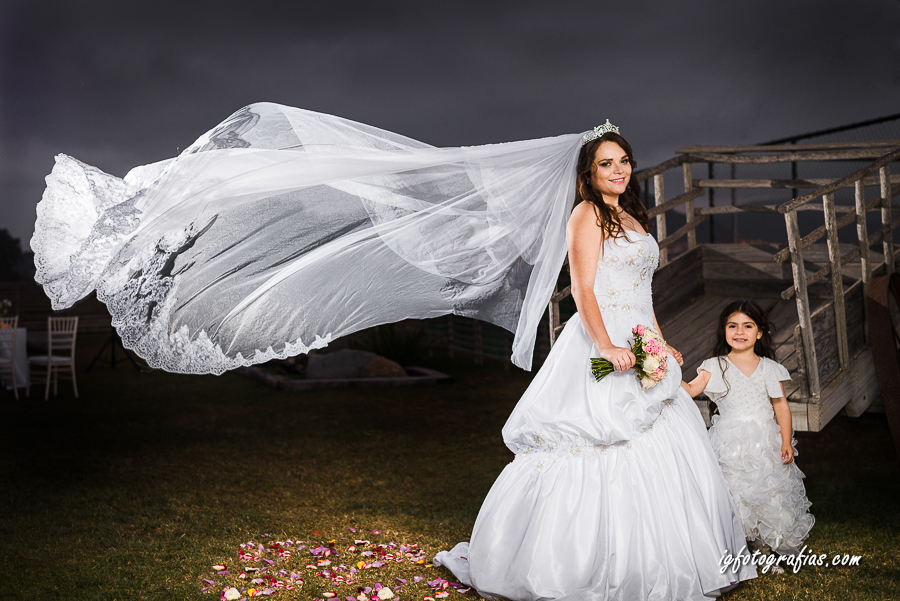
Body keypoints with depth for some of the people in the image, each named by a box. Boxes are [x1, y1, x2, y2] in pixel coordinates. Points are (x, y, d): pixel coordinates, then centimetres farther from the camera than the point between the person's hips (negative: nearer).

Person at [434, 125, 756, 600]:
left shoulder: (631, 217, 20)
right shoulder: (588, 213, -6)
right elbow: (582, 289, -16)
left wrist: (663, 345, 17)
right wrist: (606, 346, -27)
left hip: (641, 350, 9)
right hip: (602, 347, -9)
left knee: (660, 454, 10)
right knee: (606, 457, -8)